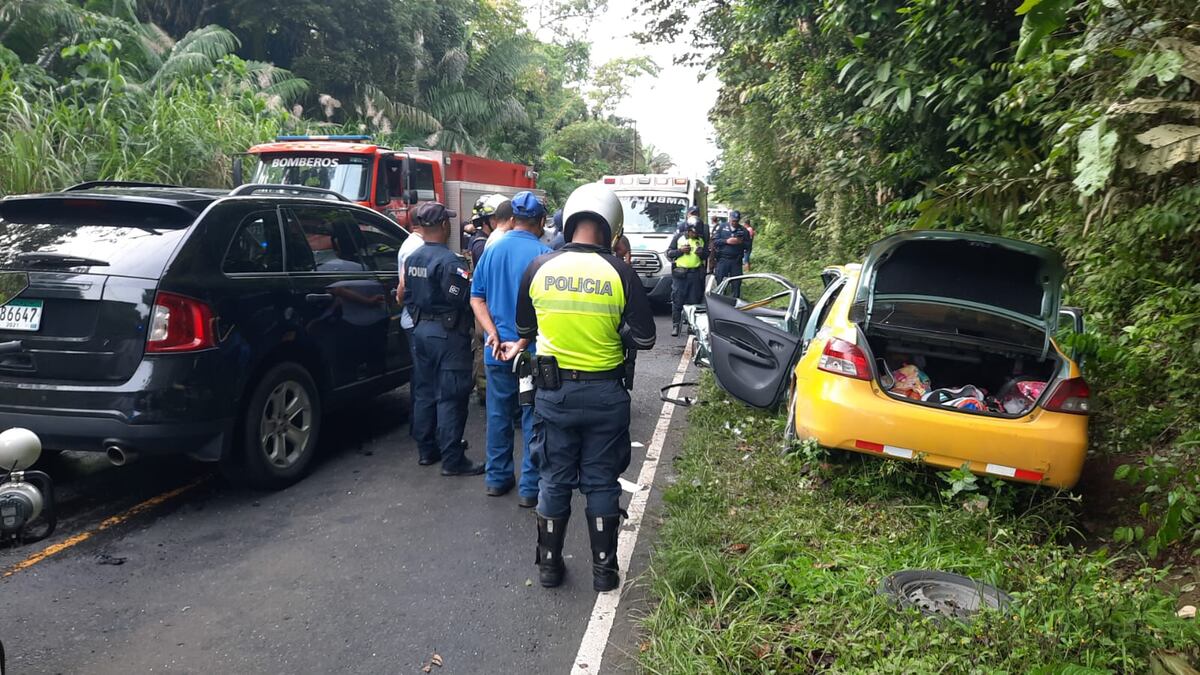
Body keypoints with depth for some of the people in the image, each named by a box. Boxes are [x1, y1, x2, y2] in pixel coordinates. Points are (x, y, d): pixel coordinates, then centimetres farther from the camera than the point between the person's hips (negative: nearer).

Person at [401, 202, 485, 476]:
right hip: (448, 333, -8)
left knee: (424, 392, 16)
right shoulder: (449, 262, -19)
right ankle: (452, 460, 0)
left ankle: (427, 450, 25)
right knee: (450, 397, -4)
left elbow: (407, 297, 15)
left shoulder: (412, 259, 8)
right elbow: (464, 298, -22)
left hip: (421, 330, 9)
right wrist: (468, 277, -4)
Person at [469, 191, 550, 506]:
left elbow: (477, 298, 1)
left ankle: (497, 478, 25)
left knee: (498, 414, 15)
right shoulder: (543, 254, -12)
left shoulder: (491, 251, 4)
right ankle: (530, 487, 10)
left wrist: (493, 334, -8)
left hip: (497, 350, 4)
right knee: (533, 418, 5)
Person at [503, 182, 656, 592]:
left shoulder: (539, 268, -5)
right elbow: (644, 338, -9)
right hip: (605, 393, -1)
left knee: (554, 480, 15)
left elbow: (525, 327, 9)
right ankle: (604, 568, 22)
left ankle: (549, 564, 26)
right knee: (601, 482, 12)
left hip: (554, 391, 1)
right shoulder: (620, 273, -11)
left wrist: (521, 343, 31)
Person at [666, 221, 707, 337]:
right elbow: (669, 253, 2)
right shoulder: (678, 237, 3)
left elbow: (706, 256, 17)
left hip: (696, 274, 3)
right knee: (677, 301, -5)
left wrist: (702, 253, -6)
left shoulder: (701, 240, 12)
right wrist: (680, 251, -14)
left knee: (694, 301, 4)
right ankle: (675, 326, 0)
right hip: (680, 273, -3)